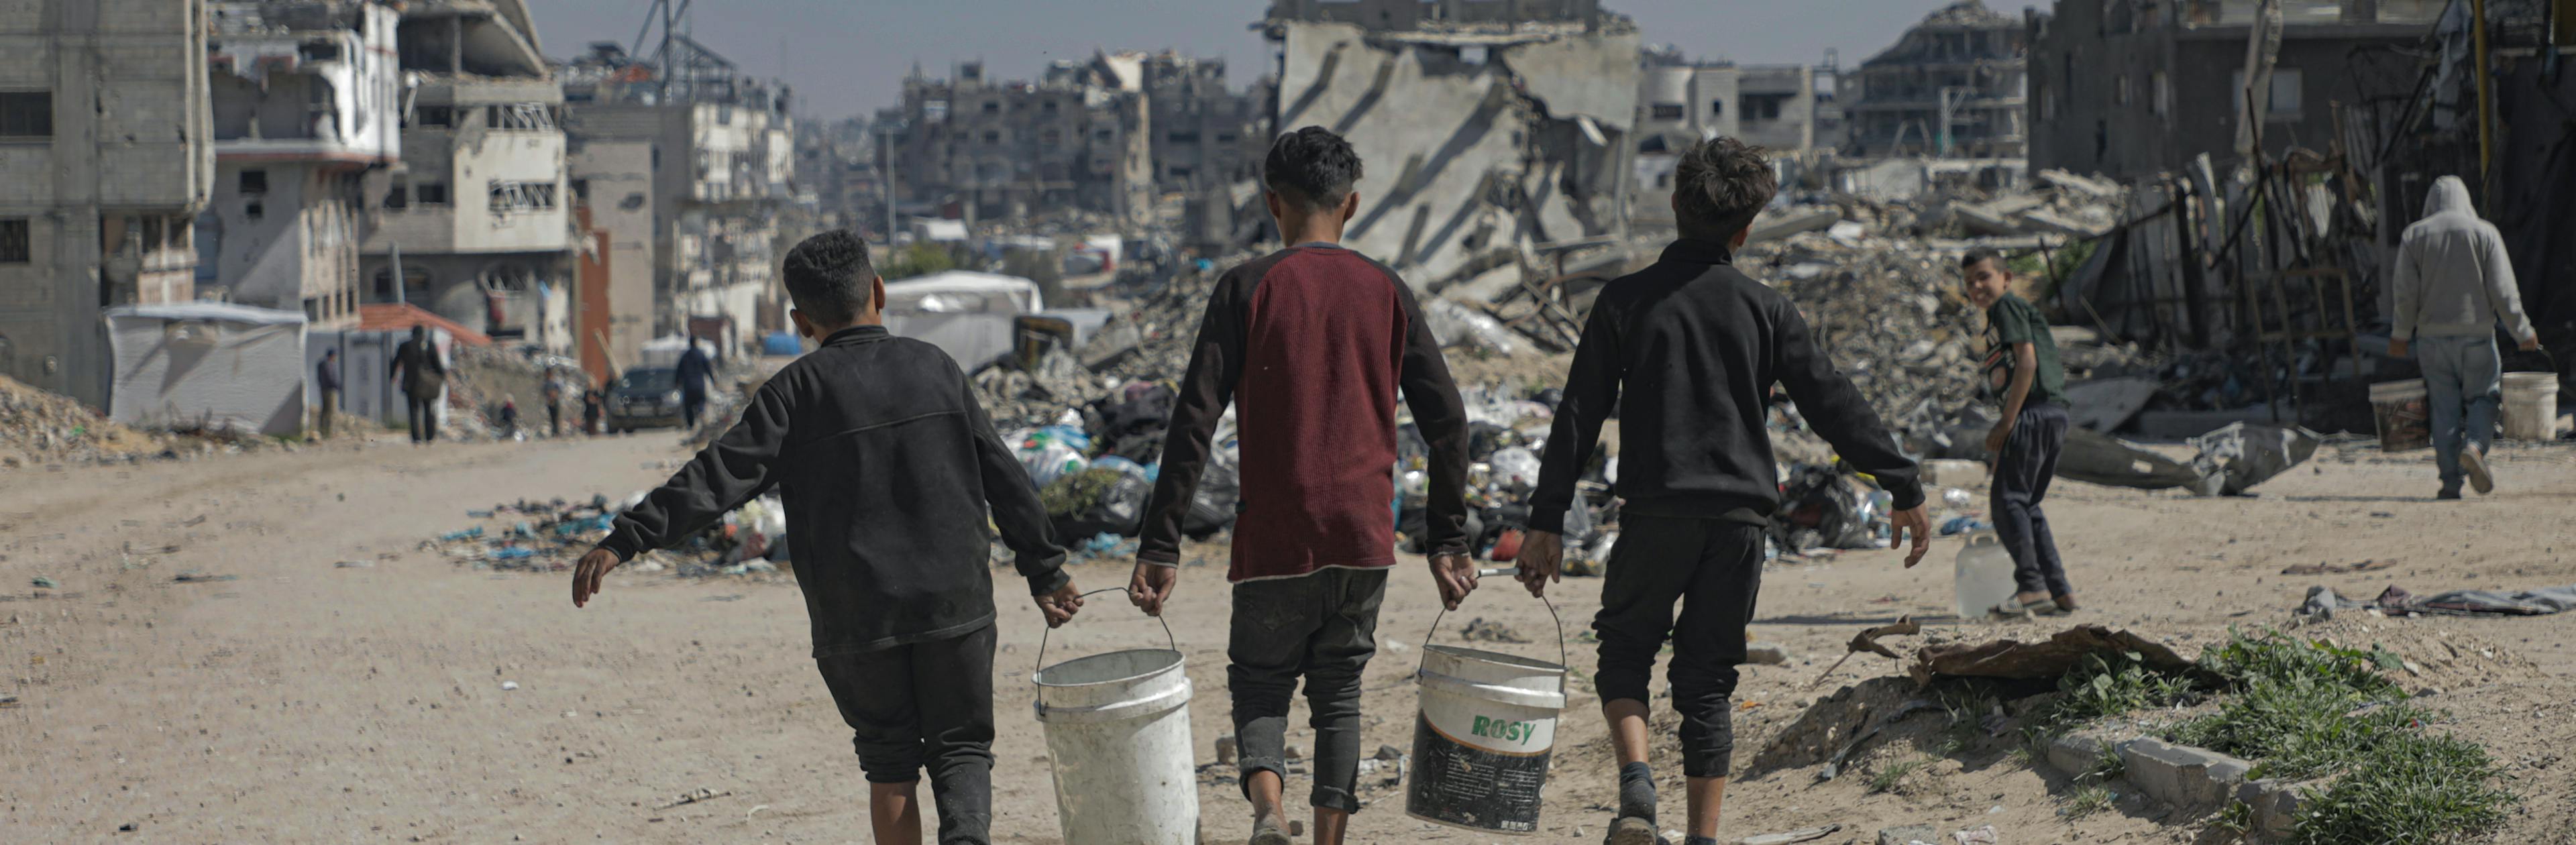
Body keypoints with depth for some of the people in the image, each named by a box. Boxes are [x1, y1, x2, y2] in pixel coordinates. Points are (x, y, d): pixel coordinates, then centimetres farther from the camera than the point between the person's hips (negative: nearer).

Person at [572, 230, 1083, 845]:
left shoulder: (798, 391, -4)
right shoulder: (935, 369, 5)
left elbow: (720, 477, -13)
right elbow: (1004, 477, 8)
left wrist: (626, 540, -15)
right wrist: (1044, 570, 17)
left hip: (858, 620, -1)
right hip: (955, 607, 1)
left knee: (891, 759, 13)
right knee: (961, 746, 10)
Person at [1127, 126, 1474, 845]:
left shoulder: (1249, 289, -3)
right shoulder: (1386, 293, 6)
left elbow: (1194, 421, -9)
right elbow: (1446, 421, 6)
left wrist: (1160, 547, -8)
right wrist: (1447, 540, 13)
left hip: (1275, 542, -2)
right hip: (1364, 540, 2)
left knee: (1260, 682, 10)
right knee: (1339, 693, 14)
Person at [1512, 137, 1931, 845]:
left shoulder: (1627, 302, 0)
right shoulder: (1765, 310, 2)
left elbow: (1580, 415, 0)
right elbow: (1834, 404, 2)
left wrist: (1546, 522, 3)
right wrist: (1904, 489, 8)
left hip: (1656, 514, -1)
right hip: (1739, 519, 1)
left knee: (1625, 651, 15)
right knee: (1707, 680, 10)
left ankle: (1636, 780, -11)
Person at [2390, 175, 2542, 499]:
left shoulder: (2414, 235, 4)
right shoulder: (2484, 232, 0)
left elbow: (2405, 292, -1)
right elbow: (2503, 290, -3)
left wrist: (2401, 334, 9)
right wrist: (2523, 332, 4)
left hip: (2432, 337, 2)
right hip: (2476, 333, -1)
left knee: (2445, 409, 5)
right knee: (2482, 398, 9)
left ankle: (2450, 482, 0)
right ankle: (2474, 446, -20)